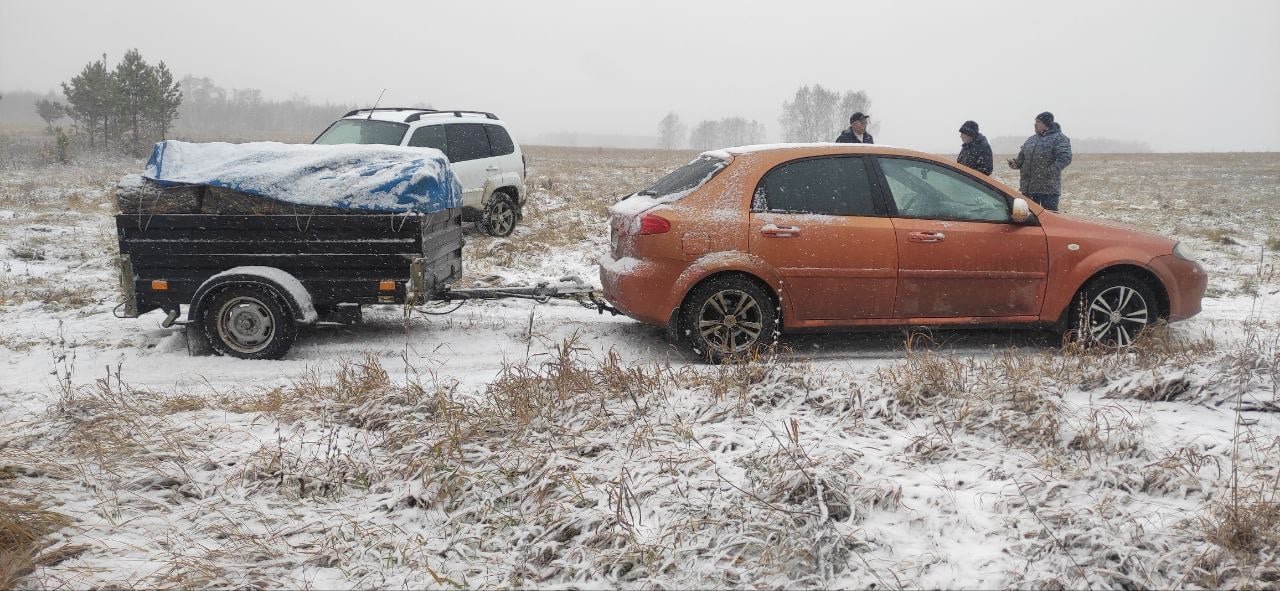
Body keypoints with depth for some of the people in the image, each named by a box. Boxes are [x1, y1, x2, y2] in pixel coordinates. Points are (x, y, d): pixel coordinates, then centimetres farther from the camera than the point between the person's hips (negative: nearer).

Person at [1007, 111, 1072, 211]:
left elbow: (1065, 157, -17)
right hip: (1028, 188, 7)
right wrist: (1016, 164, 1)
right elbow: (1021, 158, 24)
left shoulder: (1059, 138, -5)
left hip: (1049, 189, -7)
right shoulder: (1031, 140, 18)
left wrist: (1051, 172, -25)